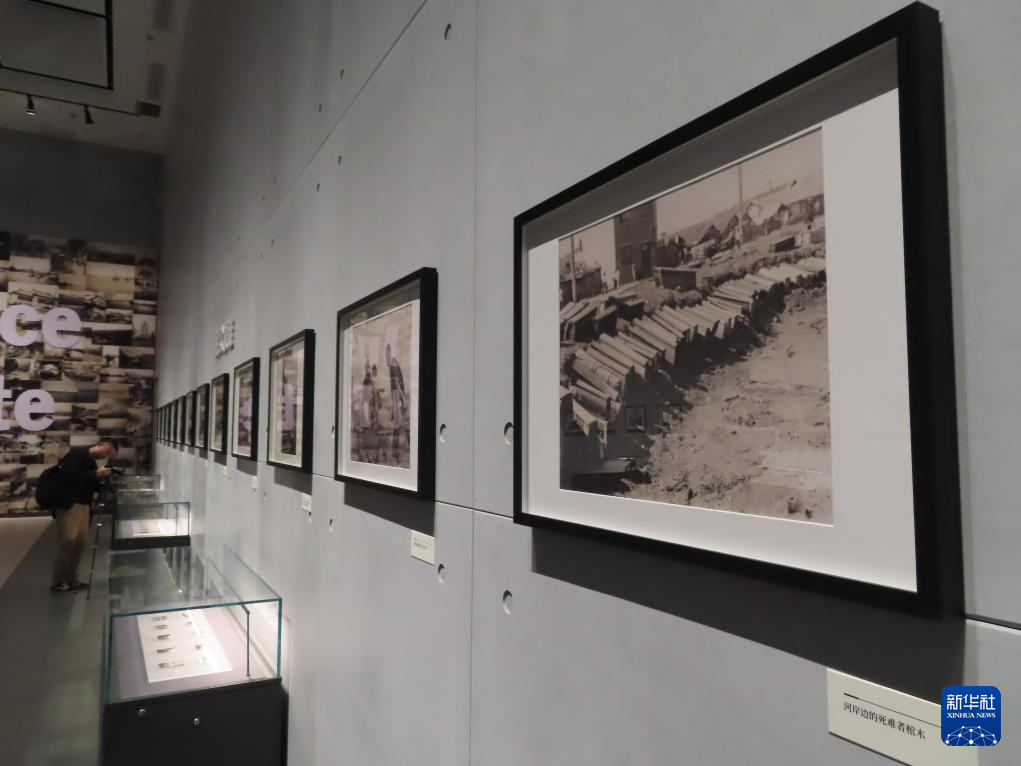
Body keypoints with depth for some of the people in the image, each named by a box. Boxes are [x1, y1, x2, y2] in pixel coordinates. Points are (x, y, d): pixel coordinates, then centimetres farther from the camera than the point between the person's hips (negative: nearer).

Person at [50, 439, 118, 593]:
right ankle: (59, 582, 0)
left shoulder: (92, 462, 18)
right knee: (68, 542, -8)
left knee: (79, 544, 6)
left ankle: (70, 579, 14)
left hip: (82, 505, 8)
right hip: (68, 504, -8)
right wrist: (96, 474, -17)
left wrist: (104, 478, -1)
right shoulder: (78, 453, -6)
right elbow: (69, 475, -20)